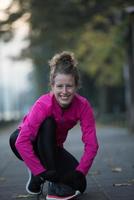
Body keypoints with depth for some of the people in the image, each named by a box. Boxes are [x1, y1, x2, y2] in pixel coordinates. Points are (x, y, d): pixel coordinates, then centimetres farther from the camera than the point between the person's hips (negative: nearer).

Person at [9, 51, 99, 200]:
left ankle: (36, 178, 10)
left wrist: (79, 172, -32)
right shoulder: (43, 105, -33)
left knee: (79, 185, -16)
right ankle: (54, 183, -29)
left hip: (52, 147, 4)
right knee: (48, 123, -36)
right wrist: (42, 172, -42)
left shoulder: (83, 106, -23)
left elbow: (91, 144, -23)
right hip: (25, 142, -3)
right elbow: (22, 142, -40)